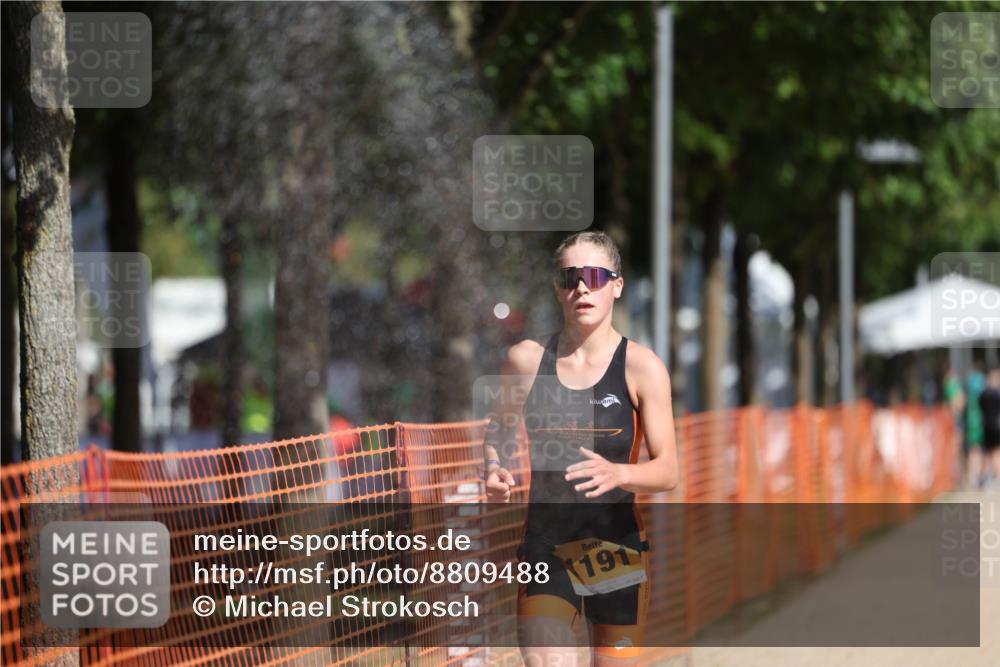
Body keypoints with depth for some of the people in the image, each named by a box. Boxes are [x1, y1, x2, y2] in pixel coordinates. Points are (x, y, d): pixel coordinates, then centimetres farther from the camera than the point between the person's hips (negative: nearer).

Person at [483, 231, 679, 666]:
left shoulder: (642, 367, -4)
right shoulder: (527, 359, 1)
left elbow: (667, 471, -7)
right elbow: (498, 434, 18)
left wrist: (618, 473, -28)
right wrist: (495, 473, -5)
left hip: (618, 548, 0)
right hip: (545, 545, 0)